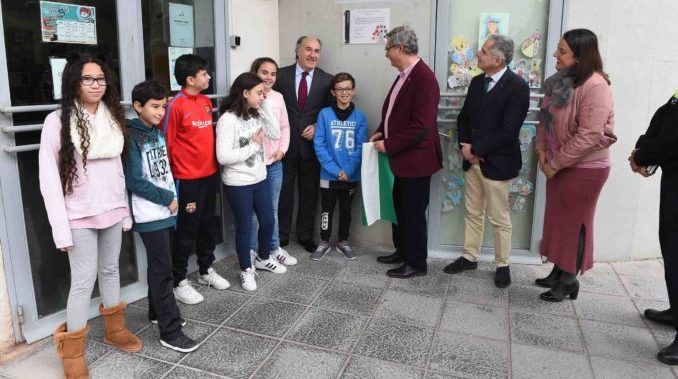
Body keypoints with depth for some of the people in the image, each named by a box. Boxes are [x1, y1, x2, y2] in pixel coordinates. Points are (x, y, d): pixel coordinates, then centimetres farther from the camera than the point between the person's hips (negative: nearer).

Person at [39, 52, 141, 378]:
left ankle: (114, 329, 35)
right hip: (80, 216, -5)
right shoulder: (57, 121, -10)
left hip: (112, 211, 5)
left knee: (110, 270, 16)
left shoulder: (112, 117, 6)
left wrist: (125, 210, 10)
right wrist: (61, 228, -14)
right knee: (84, 280, 0)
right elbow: (49, 180, -11)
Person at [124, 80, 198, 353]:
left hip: (165, 210, 7)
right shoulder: (131, 136, -12)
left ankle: (157, 312, 33)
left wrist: (174, 198, 4)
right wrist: (167, 198, -12)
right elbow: (134, 180, -17)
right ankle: (170, 331, 2)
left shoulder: (158, 134, 11)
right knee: (163, 269, -5)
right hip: (149, 214, -7)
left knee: (159, 266, 17)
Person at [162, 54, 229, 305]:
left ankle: (206, 270, 34)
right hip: (187, 179, -7)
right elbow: (167, 144, -12)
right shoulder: (175, 105, -14)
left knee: (208, 226, 17)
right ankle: (179, 282, 18)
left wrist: (214, 165, 14)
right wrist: (172, 179, -9)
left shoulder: (206, 102, 9)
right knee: (187, 230, 3)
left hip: (209, 175, 7)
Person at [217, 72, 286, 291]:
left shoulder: (257, 115, 4)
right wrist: (253, 145, -19)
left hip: (260, 179, 7)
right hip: (238, 184, -7)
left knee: (268, 221, 16)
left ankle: (263, 259, 40)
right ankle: (246, 269, 26)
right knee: (244, 227, 7)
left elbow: (276, 135, 4)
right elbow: (223, 157, -24)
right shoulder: (228, 119, -19)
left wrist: (264, 110, -5)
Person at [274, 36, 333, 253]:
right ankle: (281, 235, 23)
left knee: (309, 192, 11)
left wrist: (317, 127, -9)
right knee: (284, 191, 7)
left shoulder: (326, 80, 2)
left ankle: (305, 235, 28)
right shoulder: (281, 75, 0)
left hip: (311, 144, 1)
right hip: (285, 143, -1)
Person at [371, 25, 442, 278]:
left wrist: (389, 145, -18)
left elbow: (420, 126, -25)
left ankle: (416, 263, 19)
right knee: (399, 207, 19)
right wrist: (382, 132, 4)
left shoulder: (424, 78, -20)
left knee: (413, 212, 4)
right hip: (401, 158, 9)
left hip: (416, 159, -9)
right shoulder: (404, 75, 8)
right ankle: (402, 251, 37)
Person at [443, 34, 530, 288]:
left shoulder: (517, 87, -14)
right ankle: (469, 257, 31)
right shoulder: (477, 82, 8)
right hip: (472, 160, 7)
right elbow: (464, 117, 13)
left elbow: (508, 131, -20)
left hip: (497, 163, -7)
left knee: (499, 219, 6)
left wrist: (475, 149, -16)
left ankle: (502, 265, 22)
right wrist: (465, 145, -4)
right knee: (472, 213, 17)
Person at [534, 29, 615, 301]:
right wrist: (542, 150, -2)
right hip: (558, 166, 8)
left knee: (573, 222, 4)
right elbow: (545, 118, 11)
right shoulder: (561, 81, 5)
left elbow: (589, 135, -25)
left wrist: (555, 163, -18)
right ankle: (558, 273, 33)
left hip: (583, 169, -8)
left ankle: (569, 280, 21)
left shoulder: (594, 86, -21)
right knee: (557, 219, 16)